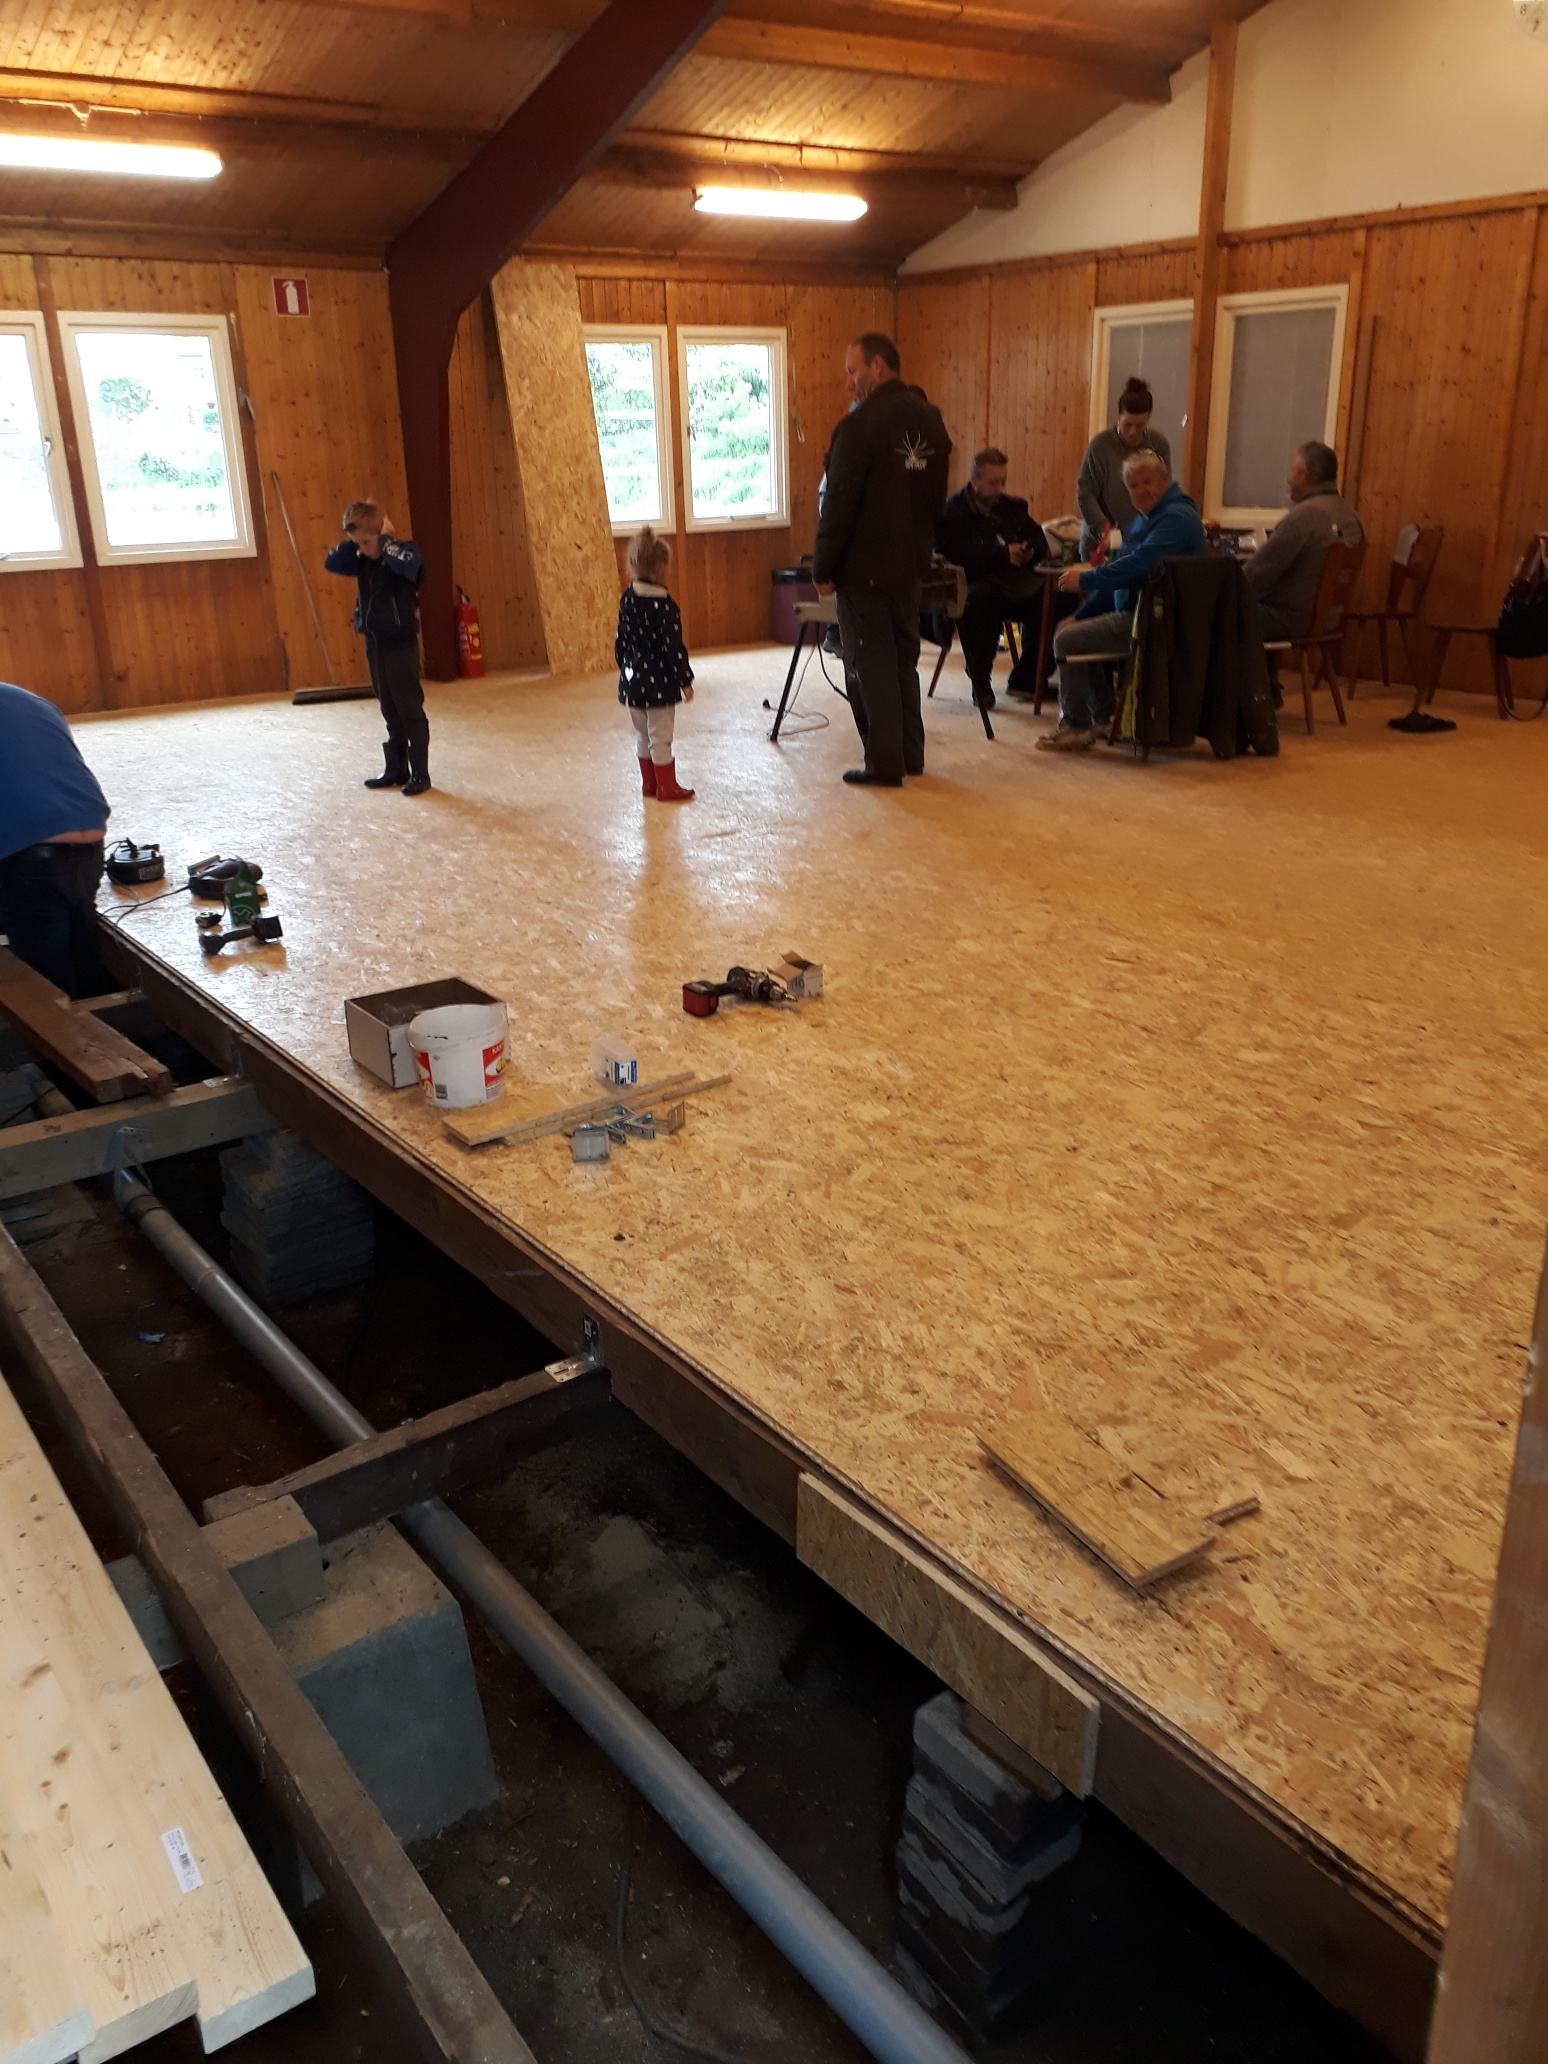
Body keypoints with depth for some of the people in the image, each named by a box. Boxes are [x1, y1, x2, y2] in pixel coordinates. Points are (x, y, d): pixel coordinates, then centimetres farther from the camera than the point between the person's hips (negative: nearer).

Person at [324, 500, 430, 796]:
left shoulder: (405, 551, -12)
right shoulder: (362, 559, 8)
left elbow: (405, 563, -34)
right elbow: (331, 563, 4)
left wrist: (386, 537, -20)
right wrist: (351, 541, -4)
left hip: (401, 644, -7)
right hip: (374, 643, 7)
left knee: (410, 710, -2)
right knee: (390, 712, 13)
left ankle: (420, 774, 2)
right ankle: (396, 769, 21)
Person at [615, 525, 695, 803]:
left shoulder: (627, 600, 3)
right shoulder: (663, 605, -18)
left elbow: (621, 642, 10)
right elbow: (673, 646, -17)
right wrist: (685, 681, -9)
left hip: (633, 679, 7)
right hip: (658, 682, -7)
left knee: (643, 735, 17)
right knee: (661, 737, 2)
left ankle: (650, 783, 27)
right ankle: (667, 788, 10)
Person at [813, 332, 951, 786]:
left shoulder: (861, 424, -16)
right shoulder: (930, 418, 8)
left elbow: (839, 504, -17)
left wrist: (823, 568, -10)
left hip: (864, 567, -8)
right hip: (910, 563, 8)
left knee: (869, 666, -1)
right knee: (903, 659, 16)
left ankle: (884, 764, 1)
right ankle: (911, 756, 22)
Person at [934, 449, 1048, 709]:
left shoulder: (1012, 506, 21)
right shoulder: (952, 512, -1)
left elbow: (1040, 541, 20)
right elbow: (954, 555, -17)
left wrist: (1029, 551, -6)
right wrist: (1002, 554, -16)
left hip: (1013, 582, 6)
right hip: (974, 584, -6)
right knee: (980, 600, -40)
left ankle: (1024, 678, -2)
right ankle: (980, 683, -22)